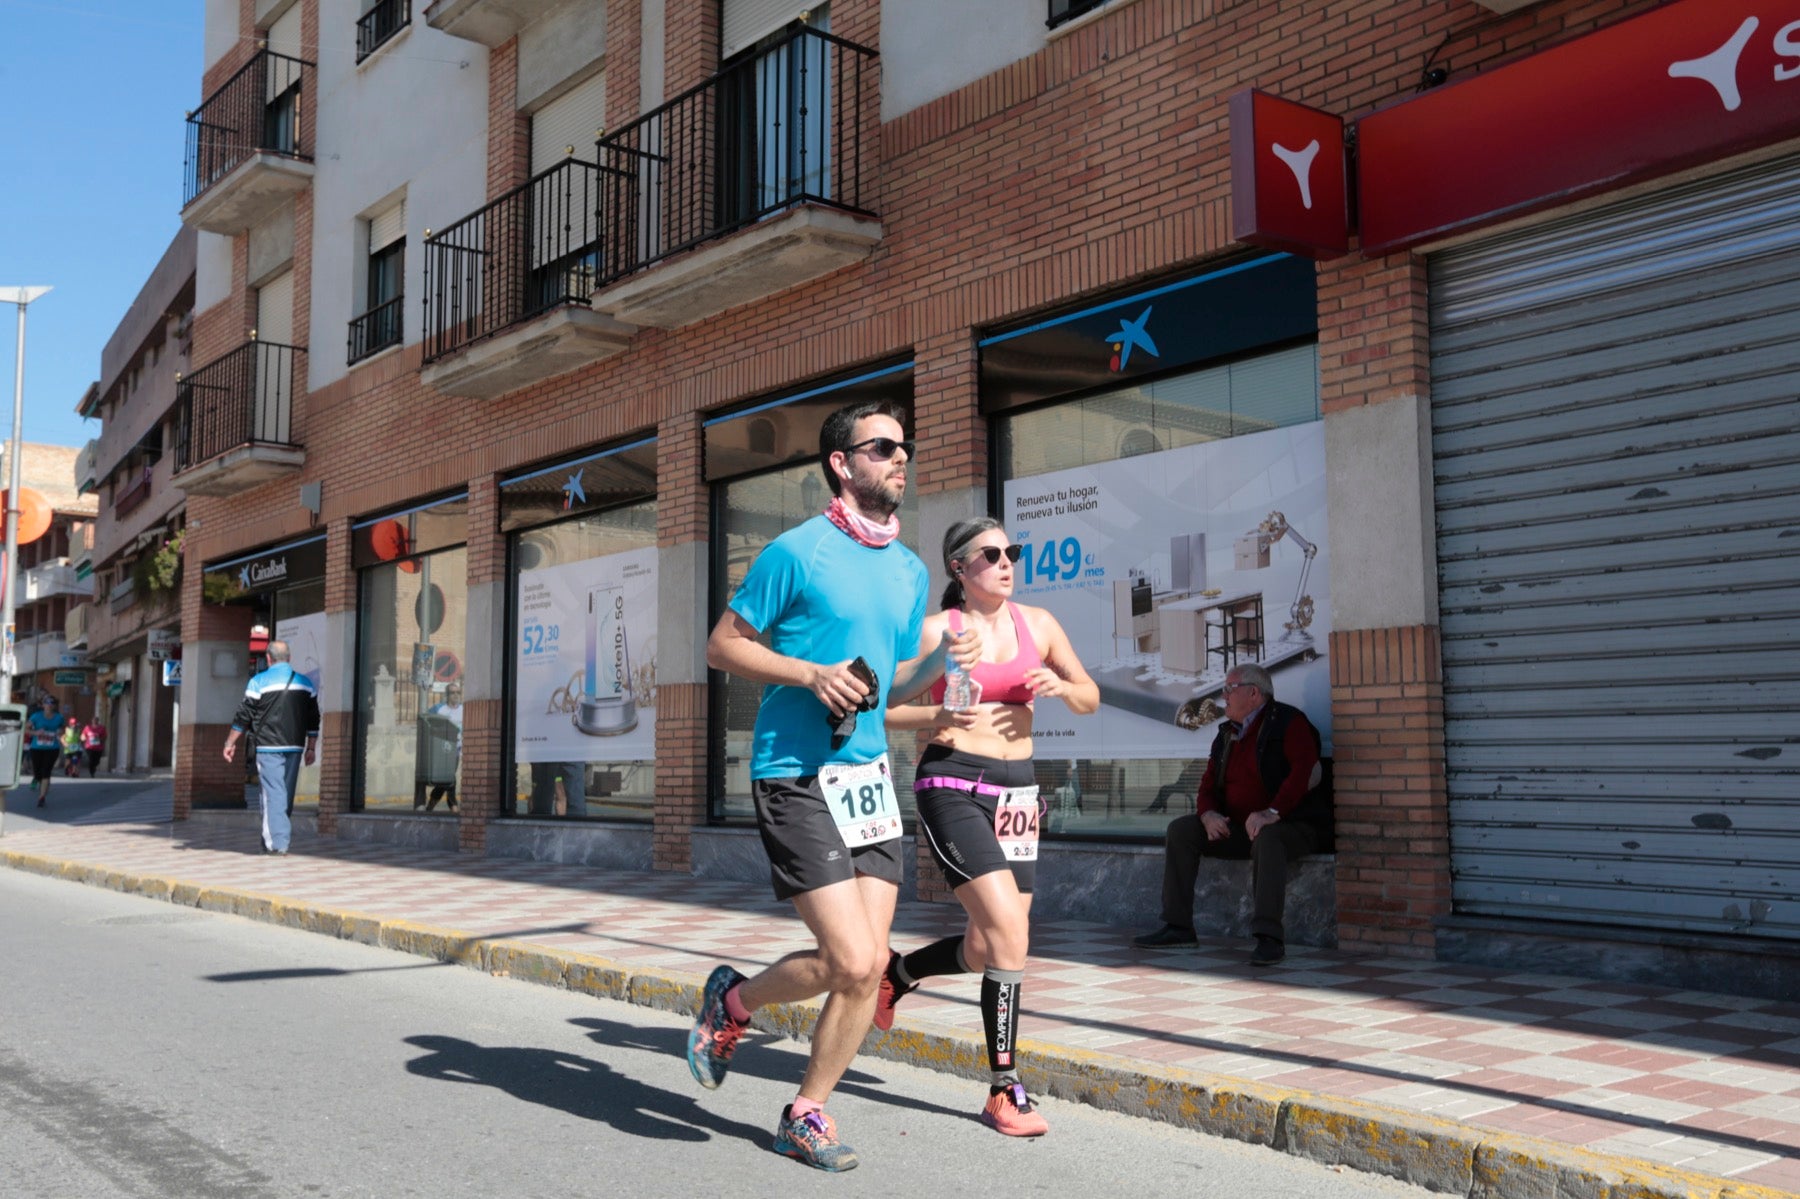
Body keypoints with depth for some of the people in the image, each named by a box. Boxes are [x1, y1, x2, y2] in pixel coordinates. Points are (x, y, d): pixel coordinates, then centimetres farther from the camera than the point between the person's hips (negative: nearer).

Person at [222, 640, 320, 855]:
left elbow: (243, 717, -2)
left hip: (269, 748, -4)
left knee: (272, 794, -4)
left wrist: (230, 743, 7)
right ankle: (271, 840, 20)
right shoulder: (305, 683, 9)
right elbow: (313, 720, 11)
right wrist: (311, 748, 16)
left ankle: (277, 842, -11)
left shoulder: (260, 682, -4)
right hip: (294, 747, 4)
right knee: (287, 793, 11)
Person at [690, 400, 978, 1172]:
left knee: (868, 966, 3)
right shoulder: (798, 551, -7)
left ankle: (807, 1115, 21)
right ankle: (733, 1002, 17)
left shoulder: (910, 570, 13)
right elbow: (722, 646, -3)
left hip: (869, 775, 7)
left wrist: (939, 663, 1)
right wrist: (811, 674, -16)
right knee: (851, 960, -12)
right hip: (796, 775, -7)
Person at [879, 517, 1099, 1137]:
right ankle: (1004, 1091, -6)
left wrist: (1060, 687, -7)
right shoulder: (935, 631, -3)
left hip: (1016, 792, 6)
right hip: (951, 787, -5)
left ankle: (897, 971, 37)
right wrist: (935, 718, -19)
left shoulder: (1037, 624, 9)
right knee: (1010, 929, -18)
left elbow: (1091, 698, 15)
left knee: (986, 951, 6)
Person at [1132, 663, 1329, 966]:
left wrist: (1272, 813, -33)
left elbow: (1305, 769, -22)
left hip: (1292, 825, -7)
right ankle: (1178, 926, -8)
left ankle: (1269, 937, -42)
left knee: (1267, 839, -40)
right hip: (1238, 829, 8)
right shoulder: (1227, 734, 16)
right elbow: (1208, 785, 15)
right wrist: (1208, 814, -9)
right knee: (1180, 830, -7)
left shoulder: (1288, 722, -7)